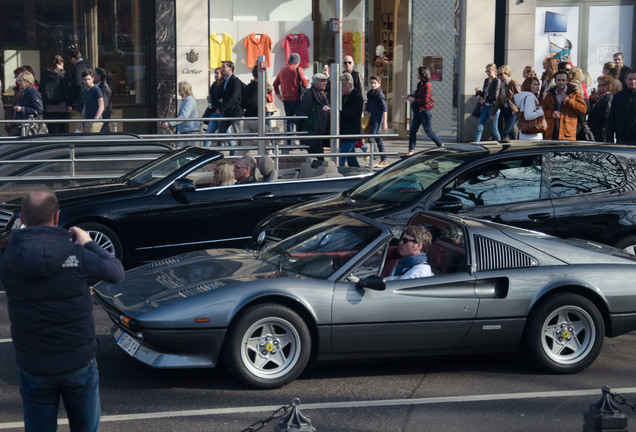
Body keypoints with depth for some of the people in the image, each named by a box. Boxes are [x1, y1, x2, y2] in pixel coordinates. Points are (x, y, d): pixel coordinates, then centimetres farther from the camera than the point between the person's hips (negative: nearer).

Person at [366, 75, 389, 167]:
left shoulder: (380, 94, -9)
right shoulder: (369, 94, 13)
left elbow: (384, 109, -11)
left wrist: (384, 122, -14)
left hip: (378, 118, -8)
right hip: (372, 117, 8)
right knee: (378, 138, 8)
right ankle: (383, 160, 12)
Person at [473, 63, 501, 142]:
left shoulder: (497, 81, -8)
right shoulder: (486, 80, 14)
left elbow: (495, 95, -14)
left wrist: (485, 100, -8)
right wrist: (478, 92, 0)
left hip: (493, 107, -7)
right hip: (485, 106, 7)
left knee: (494, 129, 1)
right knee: (479, 127, 0)